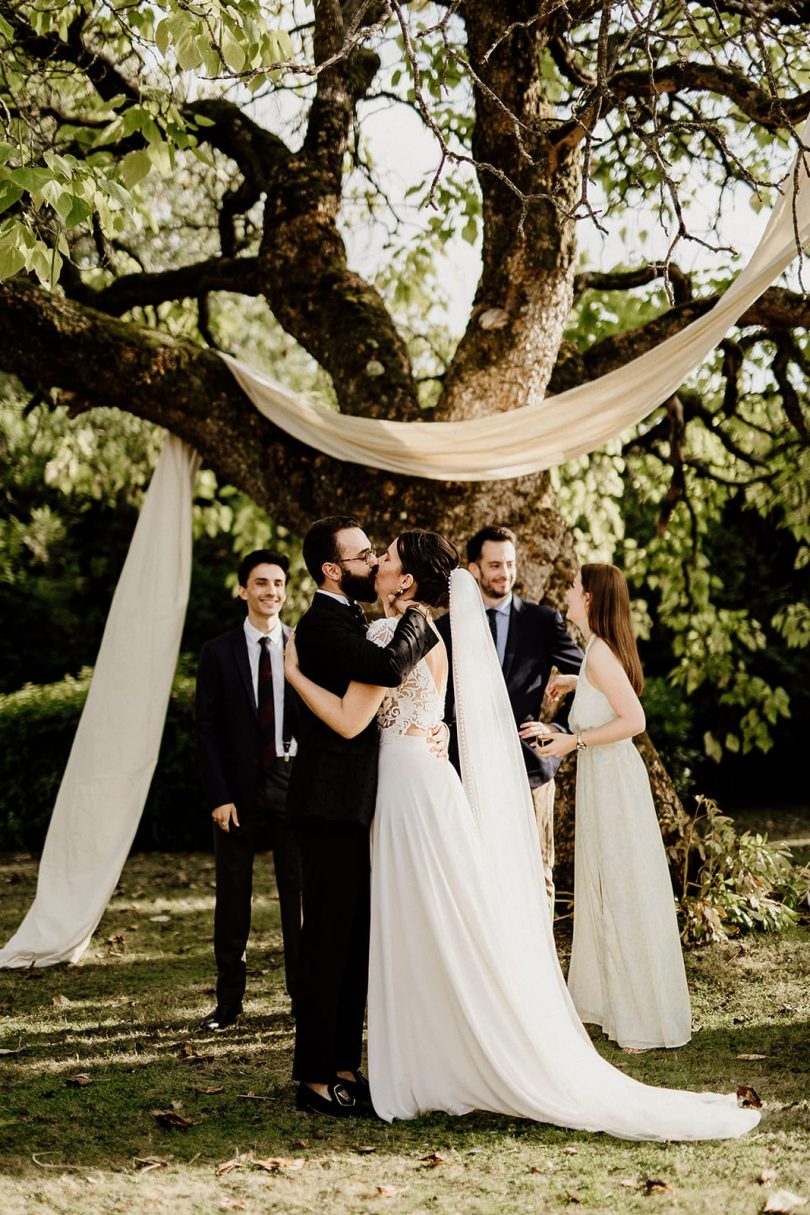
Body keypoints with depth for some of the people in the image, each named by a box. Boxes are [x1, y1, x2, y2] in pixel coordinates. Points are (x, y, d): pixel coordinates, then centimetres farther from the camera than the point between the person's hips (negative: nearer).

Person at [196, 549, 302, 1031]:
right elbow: (208, 728, 0)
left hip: (293, 781, 0)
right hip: (239, 787, 0)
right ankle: (229, 1000, 14)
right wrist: (218, 795, -7)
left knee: (299, 891, 6)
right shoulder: (218, 652, 2)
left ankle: (305, 994, 15)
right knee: (233, 896, 6)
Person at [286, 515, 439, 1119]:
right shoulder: (322, 624, -15)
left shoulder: (350, 621, 17)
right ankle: (315, 1079, 0)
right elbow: (390, 668, -30)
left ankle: (345, 1067, 20)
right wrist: (416, 620, -13)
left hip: (355, 804, 10)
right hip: (332, 803, -10)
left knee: (356, 941, 13)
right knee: (329, 941, -6)